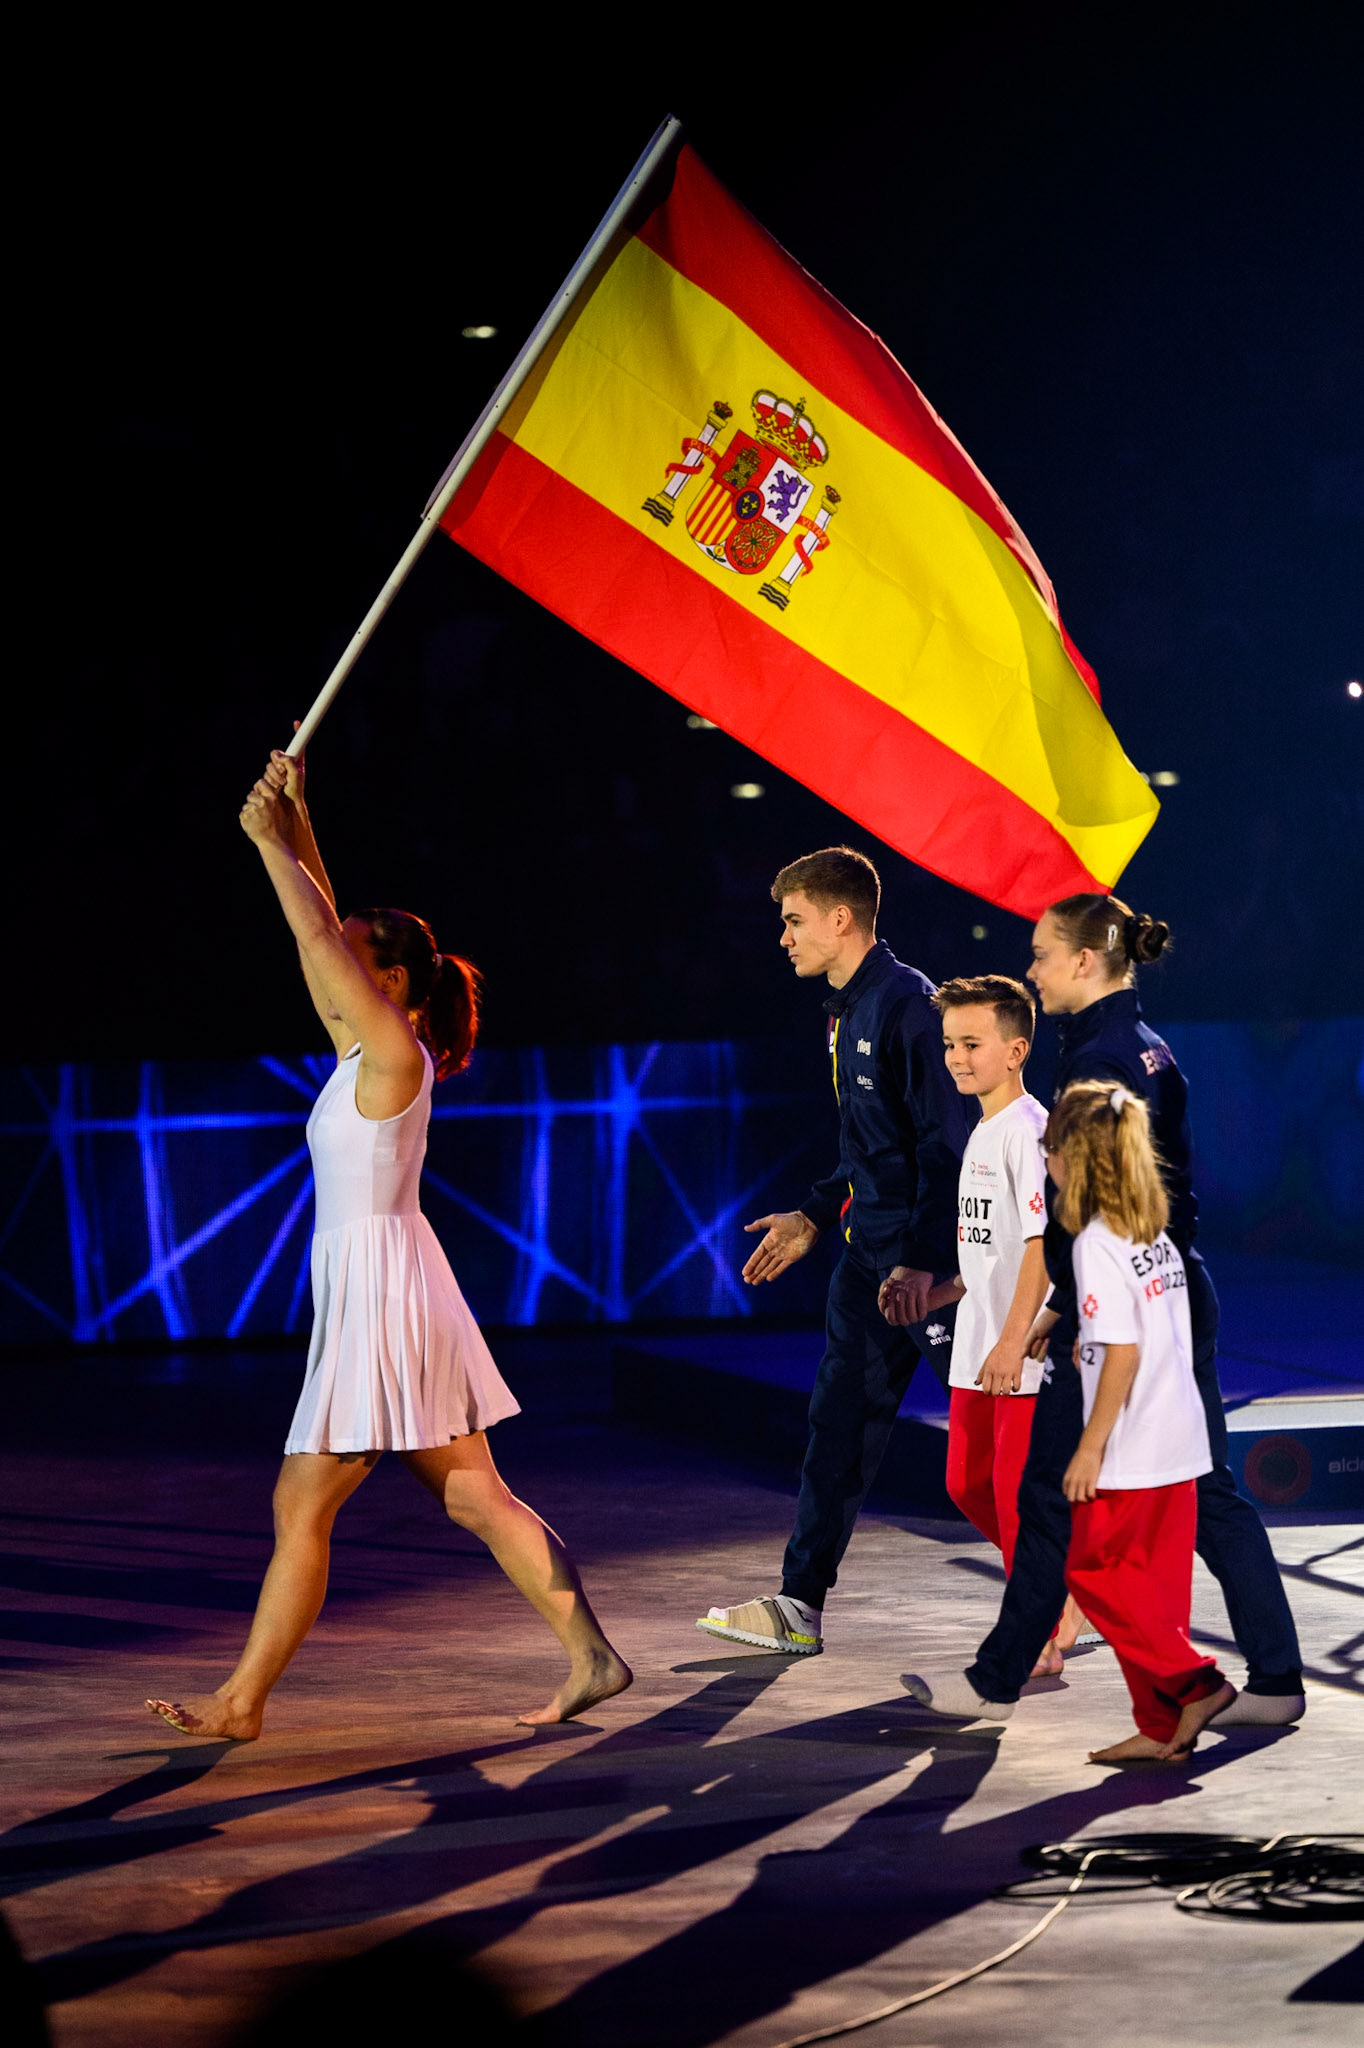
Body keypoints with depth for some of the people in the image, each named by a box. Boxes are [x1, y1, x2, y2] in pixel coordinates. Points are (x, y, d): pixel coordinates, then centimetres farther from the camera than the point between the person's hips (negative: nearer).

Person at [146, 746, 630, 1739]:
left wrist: (271, 842, -6)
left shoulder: (394, 1052, -12)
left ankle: (242, 1702, 3)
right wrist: (294, 826, 15)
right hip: (373, 1289, 10)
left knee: (303, 1506, -3)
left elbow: (318, 937, -14)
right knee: (477, 1498, 8)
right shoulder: (364, 1052, 11)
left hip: (383, 1293, -10)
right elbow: (324, 935, 16)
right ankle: (591, 1656, 7)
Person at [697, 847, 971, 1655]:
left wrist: (925, 1259, -25)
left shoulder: (908, 1005, -15)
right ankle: (800, 1605, 10)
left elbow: (946, 1142, -20)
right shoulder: (848, 1011, 15)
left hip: (928, 1253, -9)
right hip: (870, 1247, 9)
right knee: (839, 1420, 8)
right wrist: (815, 1217, 20)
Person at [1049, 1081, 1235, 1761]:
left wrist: (1090, 1446, -15)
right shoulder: (1157, 1237, 10)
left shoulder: (1096, 1242, -14)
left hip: (1131, 1449, -8)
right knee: (1156, 1586, 11)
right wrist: (1084, 1345, 25)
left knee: (1094, 1573, 3)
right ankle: (1162, 1727, 13)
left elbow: (1123, 1352, -19)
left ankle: (1194, 1683, -5)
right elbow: (1160, 1341, 12)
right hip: (1180, 1446, 8)